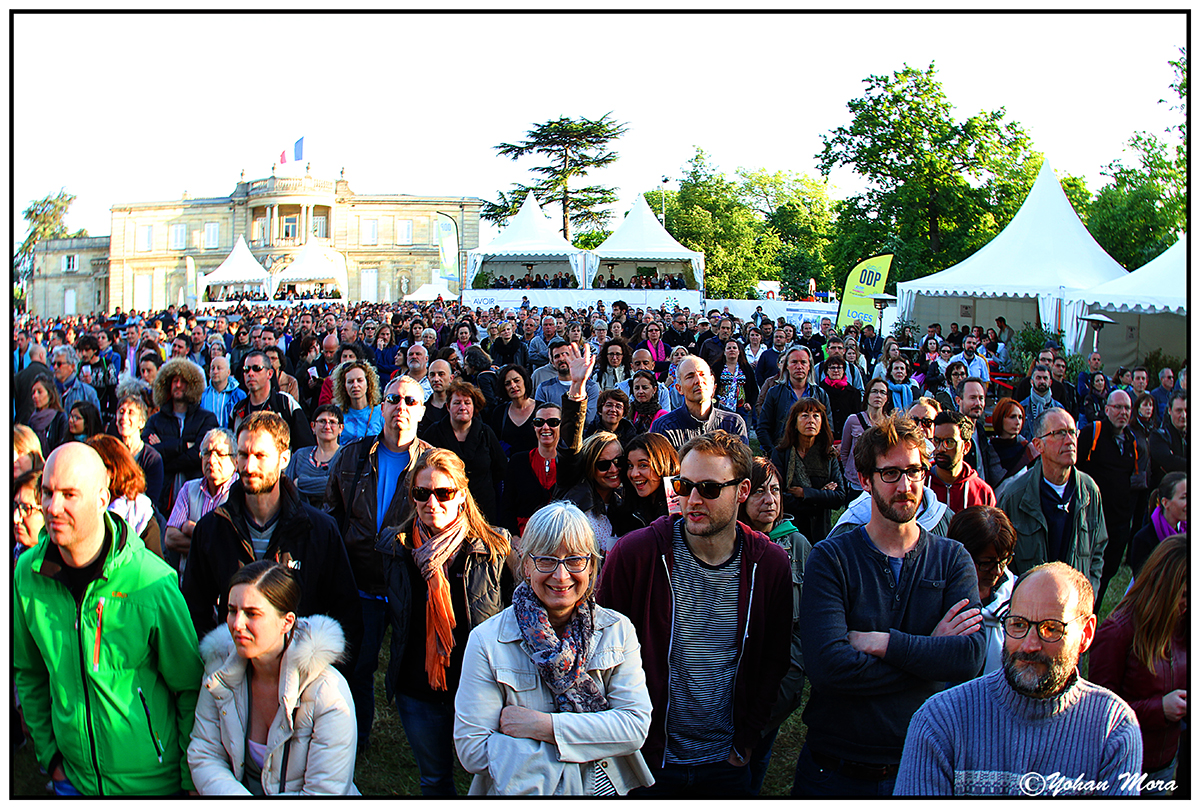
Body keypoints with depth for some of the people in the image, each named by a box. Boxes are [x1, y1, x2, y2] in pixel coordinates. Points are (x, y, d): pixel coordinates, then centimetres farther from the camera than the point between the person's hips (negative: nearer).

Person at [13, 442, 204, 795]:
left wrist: (192, 780, -8)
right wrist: (50, 754, 8)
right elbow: (29, 674, 8)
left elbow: (190, 686, -11)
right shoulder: (28, 572, -7)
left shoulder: (153, 583, -20)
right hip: (72, 777, 4)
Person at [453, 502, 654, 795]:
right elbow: (472, 751, -12)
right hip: (522, 792, -1)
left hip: (607, 789, 1)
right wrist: (589, 736, -15)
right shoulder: (486, 641, -9)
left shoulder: (618, 631, -2)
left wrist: (542, 726, -18)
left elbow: (636, 726, -9)